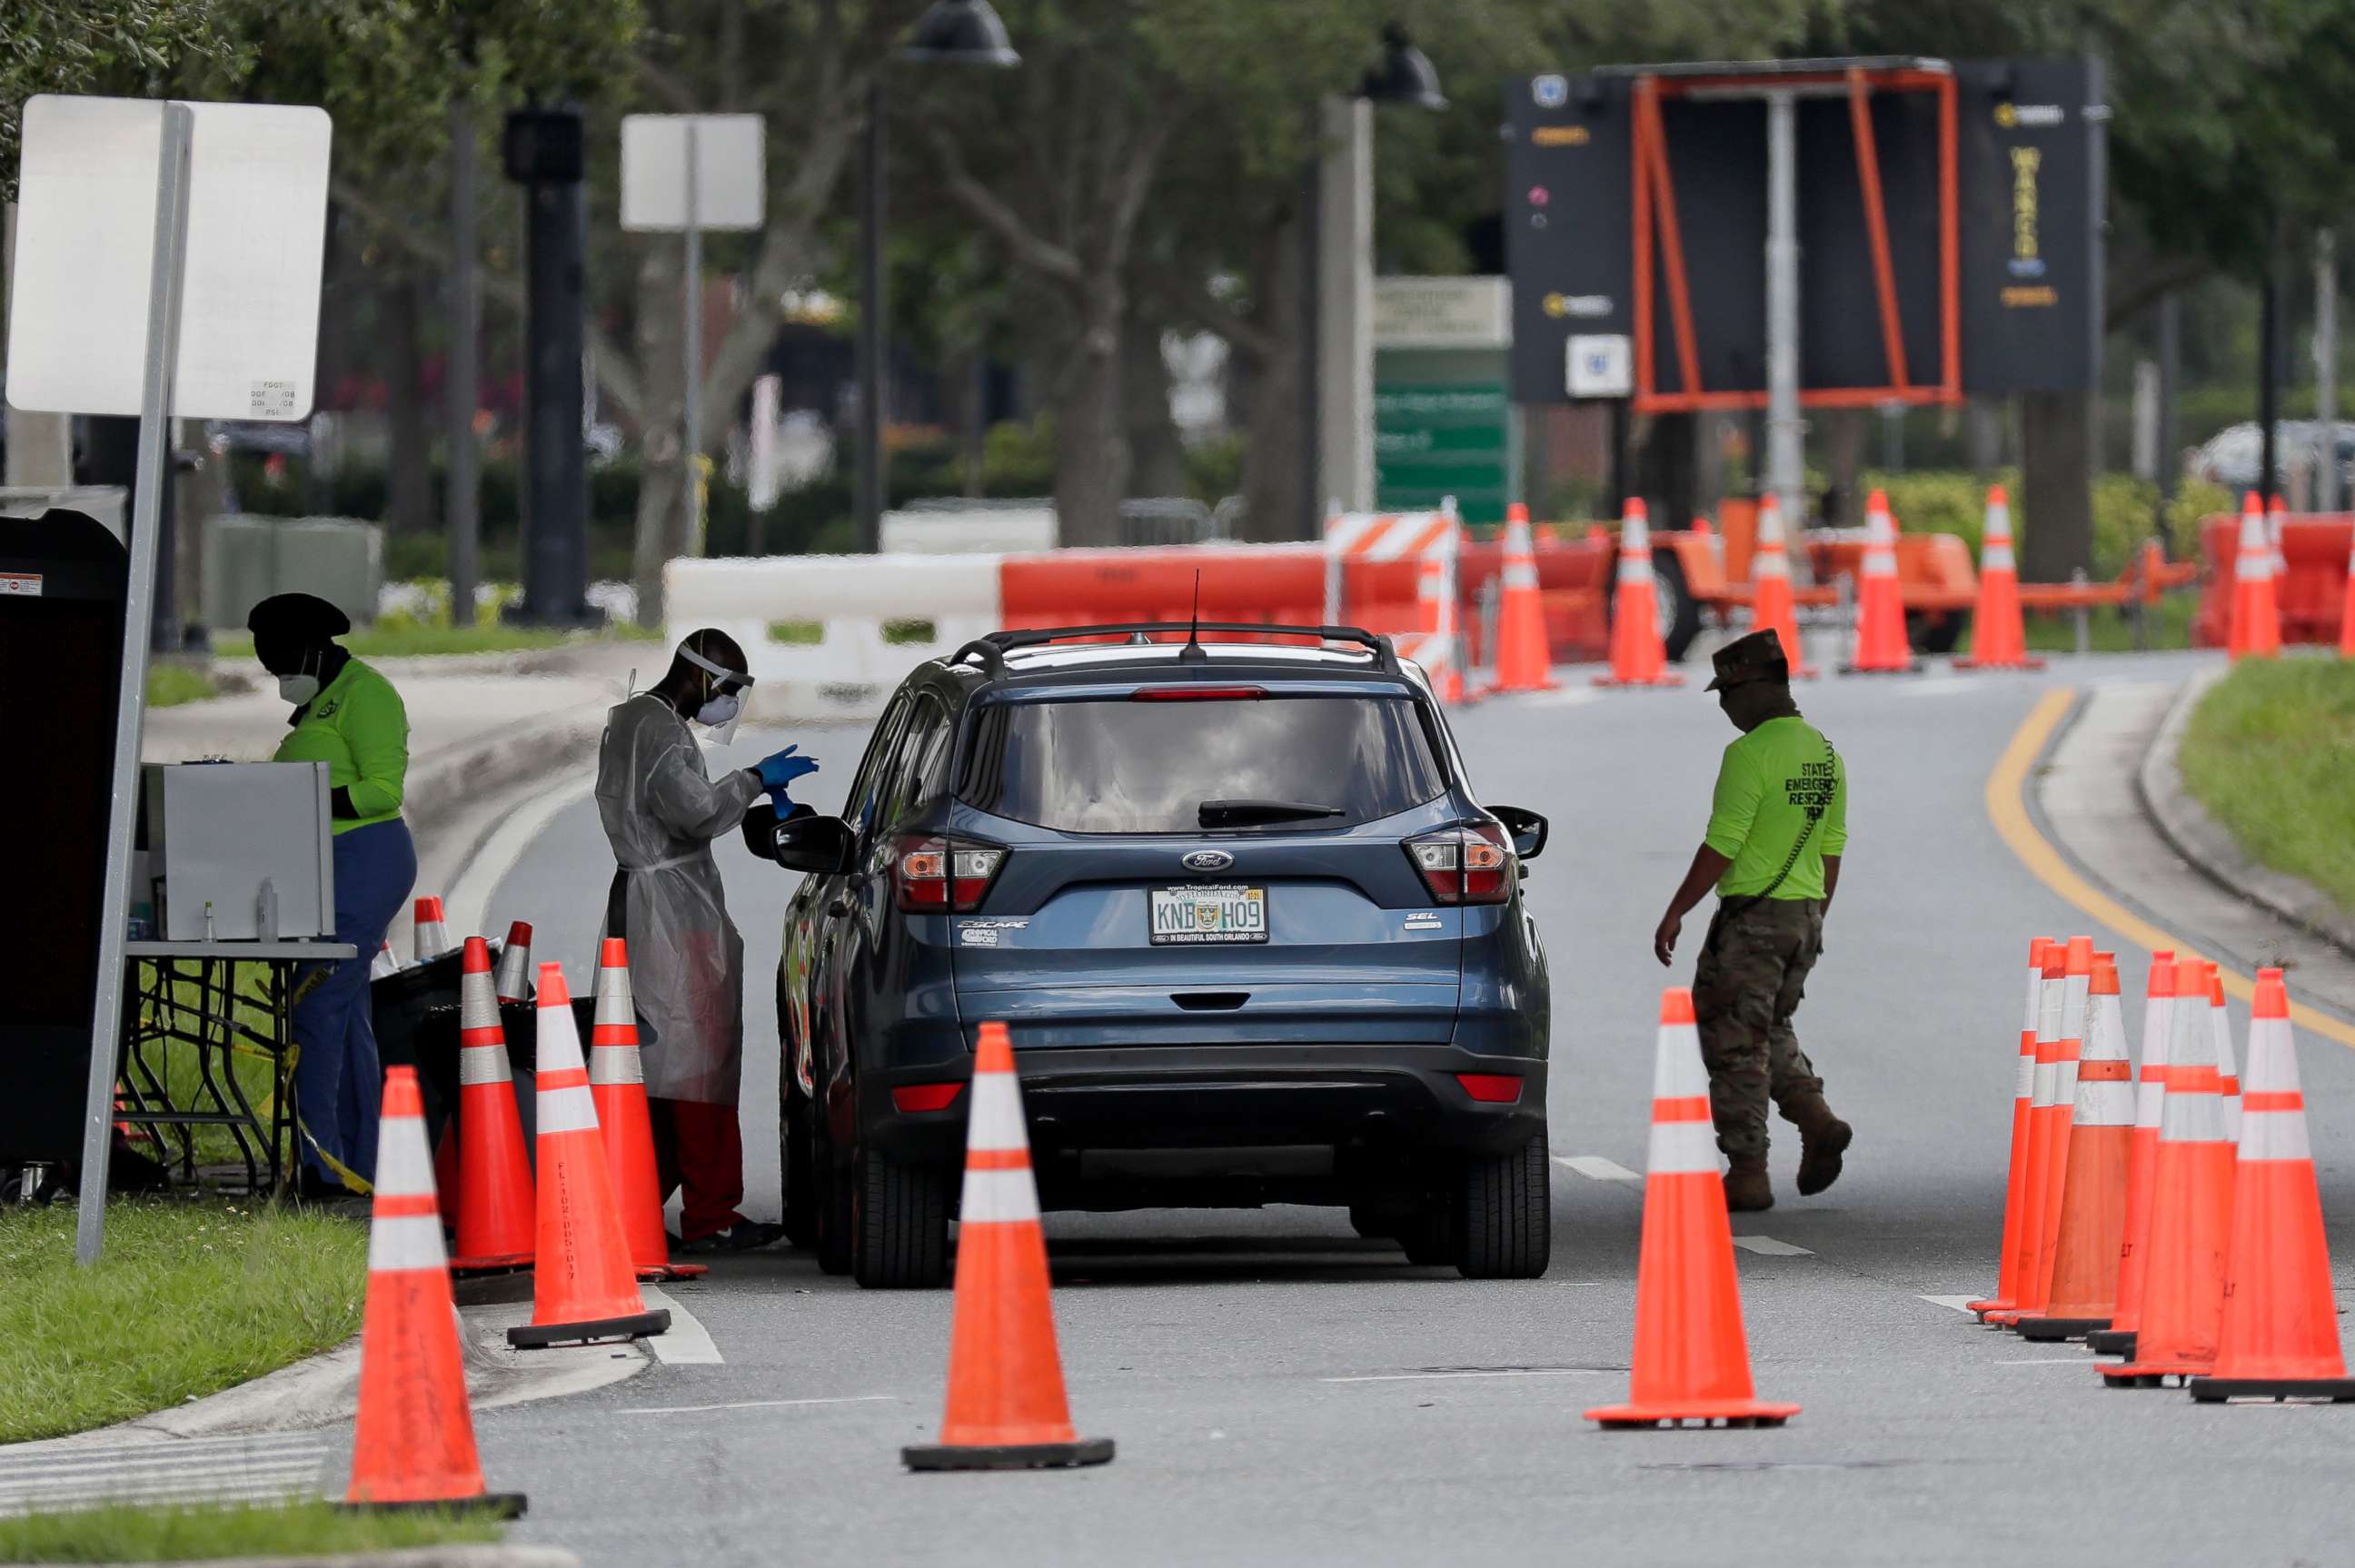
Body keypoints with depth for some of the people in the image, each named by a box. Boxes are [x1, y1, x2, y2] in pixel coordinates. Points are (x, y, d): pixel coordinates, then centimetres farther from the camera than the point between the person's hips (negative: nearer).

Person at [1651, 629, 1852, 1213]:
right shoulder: (1824, 754, 10)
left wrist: (1675, 914, -12)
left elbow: (1721, 846, -19)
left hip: (1751, 916, -8)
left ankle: (1748, 1174, 1)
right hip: (1803, 914, 8)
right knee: (1770, 1031, 23)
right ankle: (1816, 1120, 1)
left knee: (1736, 1043, 0)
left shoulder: (1750, 754, -16)